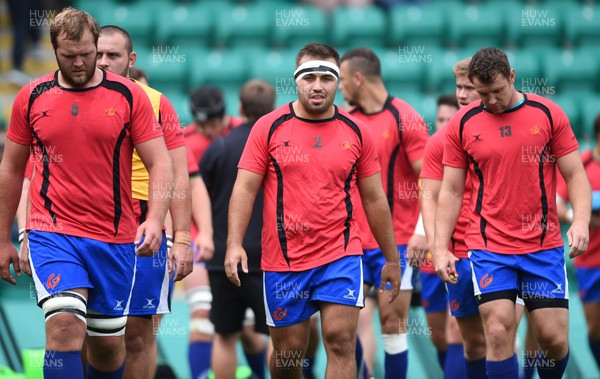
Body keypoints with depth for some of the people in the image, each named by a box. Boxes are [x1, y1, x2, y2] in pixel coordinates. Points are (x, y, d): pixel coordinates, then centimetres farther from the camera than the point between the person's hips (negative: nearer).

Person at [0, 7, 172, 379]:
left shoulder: (129, 95, 0)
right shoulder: (32, 97, 4)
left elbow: (161, 163, -2)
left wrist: (155, 218, -19)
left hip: (115, 240, 1)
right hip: (53, 233, -1)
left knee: (109, 342, 8)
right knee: (65, 324, -22)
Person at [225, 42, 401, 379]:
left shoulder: (357, 132, 4)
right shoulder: (269, 127, 0)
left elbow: (374, 199, 10)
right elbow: (245, 188, -1)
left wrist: (392, 259, 12)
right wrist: (235, 244, -13)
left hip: (341, 255, 0)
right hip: (283, 260, 0)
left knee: (341, 340, -12)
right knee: (288, 351, 7)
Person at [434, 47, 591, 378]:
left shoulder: (548, 114, 1)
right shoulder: (462, 124, 2)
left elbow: (575, 175, 2)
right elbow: (451, 191, 7)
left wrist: (580, 221, -15)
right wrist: (440, 248, -1)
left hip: (544, 246, 0)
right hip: (489, 248, 0)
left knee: (554, 337, -2)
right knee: (499, 333, -10)